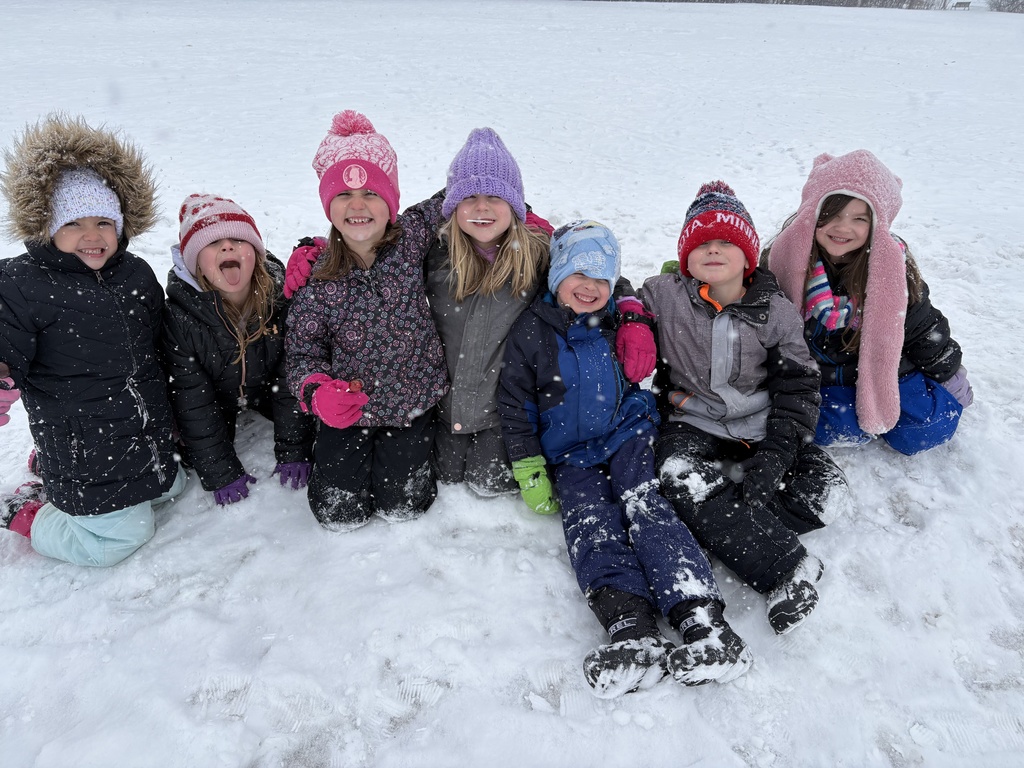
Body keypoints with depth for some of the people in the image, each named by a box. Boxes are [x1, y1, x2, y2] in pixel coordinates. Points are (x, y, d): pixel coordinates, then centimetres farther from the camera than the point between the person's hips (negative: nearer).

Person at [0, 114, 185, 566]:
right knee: (124, 534, -2)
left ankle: (54, 467, 34)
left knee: (171, 488, 24)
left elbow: (158, 343, 16)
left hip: (146, 431, 7)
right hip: (82, 440, -6)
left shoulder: (136, 275, 3)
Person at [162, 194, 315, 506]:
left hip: (268, 384, 2)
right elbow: (191, 401, -23)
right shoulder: (179, 315, -30)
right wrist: (220, 473, -21)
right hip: (215, 394, -1)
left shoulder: (282, 295, -27)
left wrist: (293, 451, -18)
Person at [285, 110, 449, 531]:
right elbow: (302, 352, -8)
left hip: (414, 402, 0)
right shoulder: (317, 277, -13)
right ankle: (331, 452, 32)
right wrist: (317, 391, -28)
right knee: (339, 512, 0)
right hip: (348, 411, 0)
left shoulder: (412, 237, -12)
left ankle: (414, 444, 31)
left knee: (402, 505, -2)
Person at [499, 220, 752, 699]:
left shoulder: (623, 322, 9)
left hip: (628, 435, 0)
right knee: (589, 521, -24)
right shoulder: (531, 331, 2)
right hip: (570, 454, 0)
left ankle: (698, 613, -38)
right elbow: (515, 403, 4)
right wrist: (530, 471, -2)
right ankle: (629, 622, -42)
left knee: (646, 507, -24)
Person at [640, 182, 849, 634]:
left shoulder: (776, 311, 0)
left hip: (762, 427, 2)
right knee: (681, 478, -35)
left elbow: (798, 387, -2)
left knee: (826, 492, -19)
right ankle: (786, 569, -28)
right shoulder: (664, 297, -2)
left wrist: (776, 453, -16)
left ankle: (722, 528, -18)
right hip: (695, 426, -1)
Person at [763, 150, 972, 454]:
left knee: (922, 433, -10)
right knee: (840, 429, -22)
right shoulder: (783, 259, -14)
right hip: (819, 376, 0)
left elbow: (922, 326, 2)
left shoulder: (892, 266, -12)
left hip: (885, 369, 1)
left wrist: (949, 375, 10)